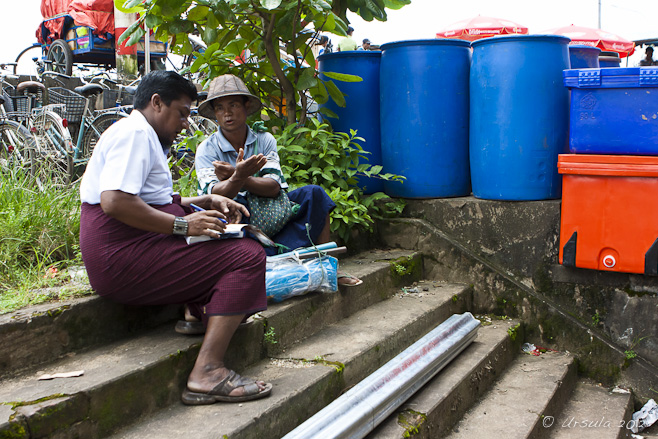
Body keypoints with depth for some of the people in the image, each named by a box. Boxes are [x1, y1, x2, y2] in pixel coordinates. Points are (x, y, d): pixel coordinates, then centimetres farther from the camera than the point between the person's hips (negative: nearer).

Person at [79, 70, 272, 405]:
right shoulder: (134, 132, -11)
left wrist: (206, 201, 15)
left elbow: (152, 202, 30)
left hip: (118, 259, 11)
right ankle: (207, 372, -28)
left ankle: (198, 311, 3)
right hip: (124, 260, -11)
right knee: (249, 256, -20)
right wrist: (182, 224, -20)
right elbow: (114, 201, -25)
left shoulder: (139, 135, 24)